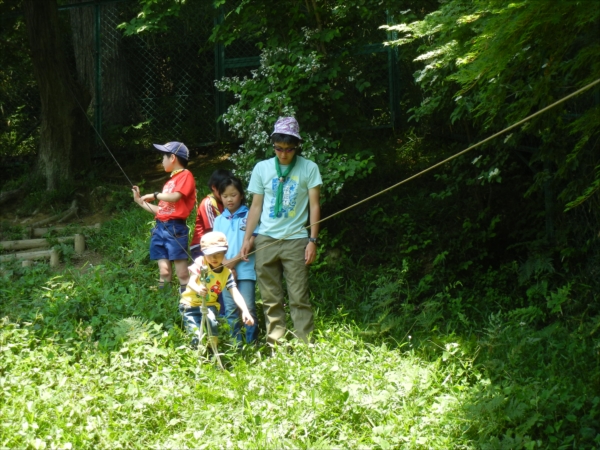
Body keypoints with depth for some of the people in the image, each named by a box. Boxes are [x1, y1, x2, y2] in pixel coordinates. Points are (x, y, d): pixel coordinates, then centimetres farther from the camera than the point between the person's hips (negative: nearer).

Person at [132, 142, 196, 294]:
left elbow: (175, 197, -17)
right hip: (160, 227, 8)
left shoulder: (185, 175, -2)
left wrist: (154, 195, -4)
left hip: (175, 228, -8)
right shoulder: (169, 182, 22)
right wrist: (140, 201, 24)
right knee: (164, 271, 3)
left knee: (182, 272, -8)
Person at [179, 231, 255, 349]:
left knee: (211, 320, -31)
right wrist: (198, 289, -46)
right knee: (197, 337, -15)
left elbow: (235, 294, -10)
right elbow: (191, 282, -21)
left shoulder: (227, 273, -2)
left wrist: (245, 311, -26)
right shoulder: (200, 263, -10)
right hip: (190, 304, -2)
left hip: (209, 305, 2)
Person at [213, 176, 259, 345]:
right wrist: (227, 265, -9)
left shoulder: (249, 216, 0)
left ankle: (252, 343, -1)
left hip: (246, 269, -4)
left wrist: (235, 260, -12)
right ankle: (236, 343, 11)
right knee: (230, 310, 5)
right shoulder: (219, 220, 10)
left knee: (248, 308, -6)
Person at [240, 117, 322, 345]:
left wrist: (313, 240, -5)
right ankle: (275, 345, 7)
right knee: (270, 298, 3)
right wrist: (247, 238, 5)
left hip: (295, 240, -3)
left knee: (299, 298, -6)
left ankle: (306, 346, -5)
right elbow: (256, 206, 12)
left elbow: (314, 206, 2)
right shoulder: (262, 168, 8)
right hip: (266, 239, 3)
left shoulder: (309, 168, 1)